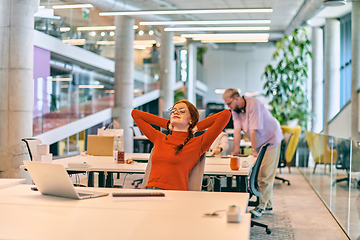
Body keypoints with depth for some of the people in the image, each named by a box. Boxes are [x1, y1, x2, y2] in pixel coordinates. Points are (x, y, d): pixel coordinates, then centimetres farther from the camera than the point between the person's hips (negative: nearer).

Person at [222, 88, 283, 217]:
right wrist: (235, 151, -17)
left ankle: (262, 206, -6)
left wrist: (253, 150, -26)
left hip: (271, 139, -7)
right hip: (259, 143, 7)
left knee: (265, 175, -10)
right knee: (261, 174, 7)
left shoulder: (253, 103, -23)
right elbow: (237, 130, -9)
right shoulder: (235, 110, -1)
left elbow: (253, 130, -26)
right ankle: (268, 206, 15)